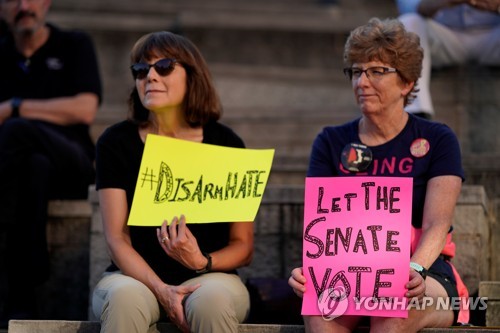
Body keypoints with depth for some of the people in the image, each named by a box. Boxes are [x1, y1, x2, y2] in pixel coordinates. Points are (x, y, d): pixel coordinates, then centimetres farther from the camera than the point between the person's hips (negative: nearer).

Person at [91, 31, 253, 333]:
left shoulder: (225, 144, 2)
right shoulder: (117, 142, 3)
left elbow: (244, 246, 2)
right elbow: (117, 239, -4)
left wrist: (203, 263, -20)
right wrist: (161, 290, -20)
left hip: (209, 277, 0)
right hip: (136, 276, 0)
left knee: (211, 300, -35)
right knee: (125, 297, -35)